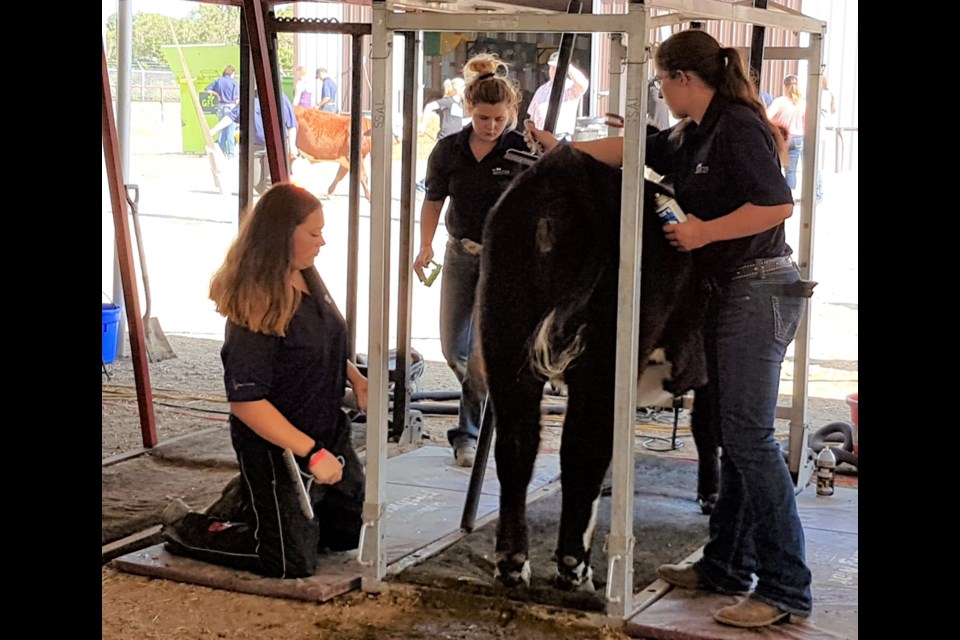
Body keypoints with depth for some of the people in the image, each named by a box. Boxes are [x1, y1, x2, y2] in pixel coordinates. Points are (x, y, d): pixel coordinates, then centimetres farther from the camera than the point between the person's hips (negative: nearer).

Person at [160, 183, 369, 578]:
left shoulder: (307, 281, 0)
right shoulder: (258, 308, -27)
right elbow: (246, 401, -29)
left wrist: (355, 379, 2)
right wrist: (311, 453, -30)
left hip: (329, 437, 9)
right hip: (277, 448, -9)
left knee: (348, 531, 20)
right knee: (294, 562, -2)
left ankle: (247, 506, 32)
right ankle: (192, 532, 15)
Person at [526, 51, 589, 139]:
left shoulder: (570, 87, 0)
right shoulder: (542, 89, 18)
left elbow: (583, 84, -25)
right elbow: (533, 116, 21)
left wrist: (566, 64, -23)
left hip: (561, 138, -5)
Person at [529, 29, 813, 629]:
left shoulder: (739, 128, -13)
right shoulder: (690, 137, 14)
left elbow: (778, 203, -21)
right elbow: (629, 150, 26)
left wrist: (704, 232, -17)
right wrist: (561, 149, 28)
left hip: (759, 290, -10)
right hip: (726, 290, 10)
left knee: (748, 434, -11)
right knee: (725, 427, 11)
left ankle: (786, 587, -7)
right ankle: (727, 564, 20)